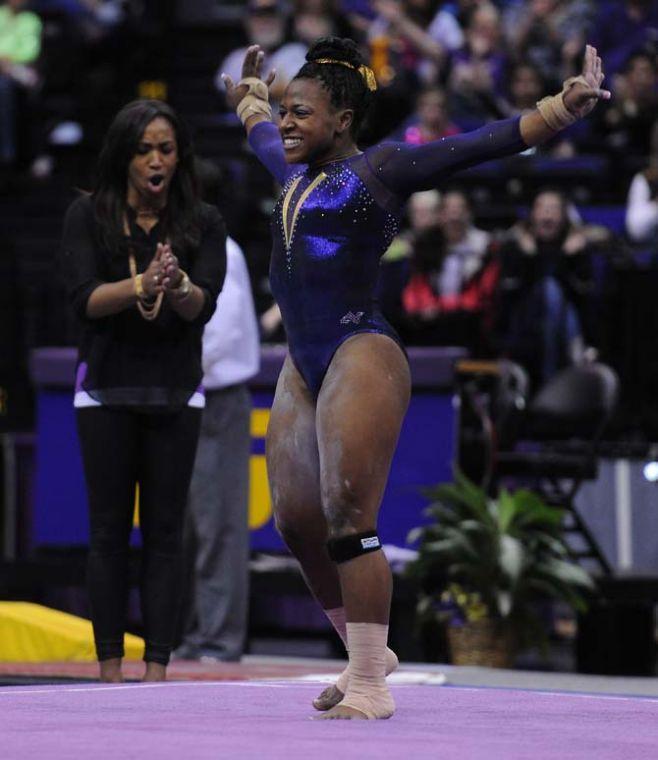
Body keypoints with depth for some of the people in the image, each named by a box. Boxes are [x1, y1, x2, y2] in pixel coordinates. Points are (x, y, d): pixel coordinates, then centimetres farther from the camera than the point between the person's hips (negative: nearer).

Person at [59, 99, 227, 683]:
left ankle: (157, 670, -1)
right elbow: (84, 299, -14)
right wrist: (142, 285, -31)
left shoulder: (203, 223, 0)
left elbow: (204, 306, -12)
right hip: (106, 389, -1)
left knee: (165, 531, -1)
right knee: (110, 530, 0)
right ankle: (109, 670, 3)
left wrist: (177, 285, -34)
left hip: (174, 393, 1)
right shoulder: (88, 216, -3)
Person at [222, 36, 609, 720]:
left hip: (361, 356, -8)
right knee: (296, 522, 7)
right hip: (303, 368, 8)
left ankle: (371, 684, -9)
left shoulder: (380, 169, -2)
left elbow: (484, 144, -9)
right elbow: (261, 131, 44)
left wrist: (566, 107, -18)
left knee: (348, 520, -13)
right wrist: (249, 100, 62)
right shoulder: (295, 173, 19)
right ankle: (365, 653, 23)